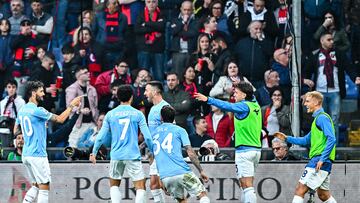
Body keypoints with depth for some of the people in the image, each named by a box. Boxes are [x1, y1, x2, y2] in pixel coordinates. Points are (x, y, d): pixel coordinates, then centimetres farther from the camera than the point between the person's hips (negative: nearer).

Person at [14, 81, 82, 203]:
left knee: (36, 186, 17)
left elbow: (15, 130, 22)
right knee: (44, 187, -3)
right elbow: (60, 119, -9)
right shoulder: (37, 111, -15)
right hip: (37, 155, -8)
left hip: (26, 154, 8)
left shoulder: (22, 110, 10)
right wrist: (72, 105, 3)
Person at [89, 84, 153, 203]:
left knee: (114, 185, 19)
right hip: (133, 156, -2)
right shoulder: (137, 114, -1)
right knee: (140, 188, 1)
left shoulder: (110, 114, 4)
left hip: (116, 156, 3)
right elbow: (147, 137, -4)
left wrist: (94, 152, 16)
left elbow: (101, 136, 5)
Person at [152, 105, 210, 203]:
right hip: (181, 172, -4)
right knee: (203, 194, 5)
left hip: (164, 176, 4)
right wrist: (201, 171, 4)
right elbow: (191, 153, -3)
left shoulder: (154, 133, 19)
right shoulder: (179, 130, 6)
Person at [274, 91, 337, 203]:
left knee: (300, 190, -12)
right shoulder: (318, 118, 22)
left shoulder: (322, 117, -10)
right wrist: (287, 138, 25)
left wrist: (322, 159, -24)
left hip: (319, 160, -10)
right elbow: (306, 141, 30)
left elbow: (331, 139, -21)